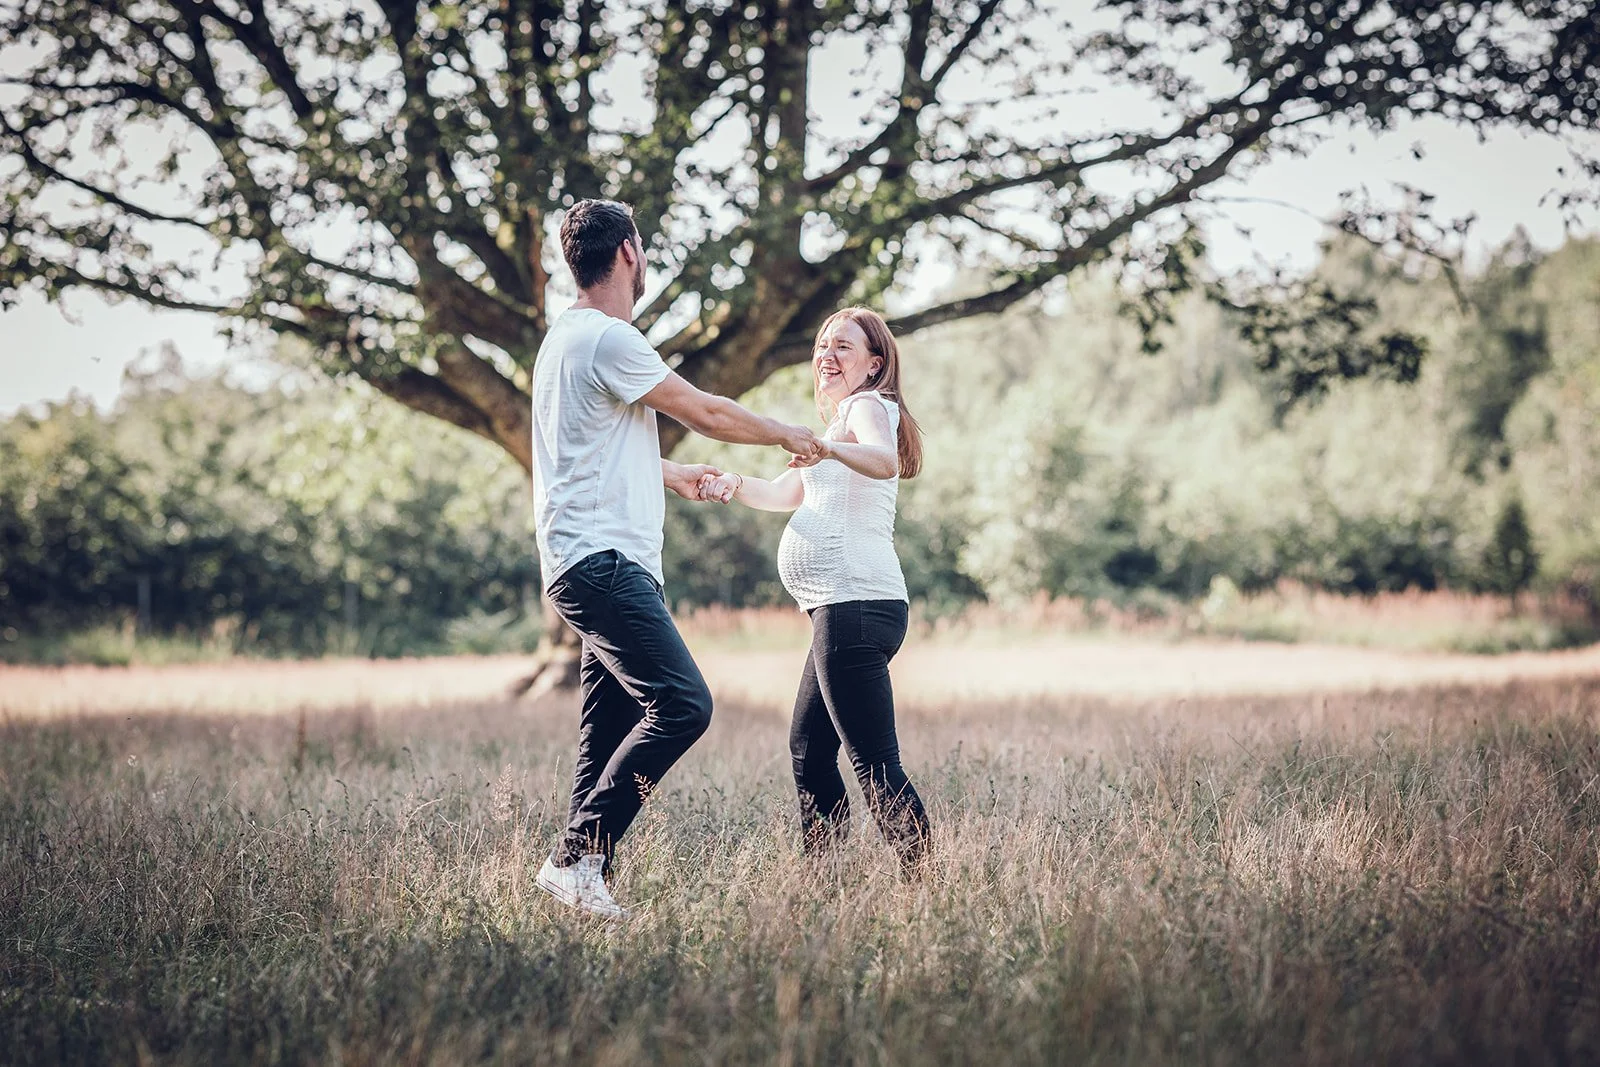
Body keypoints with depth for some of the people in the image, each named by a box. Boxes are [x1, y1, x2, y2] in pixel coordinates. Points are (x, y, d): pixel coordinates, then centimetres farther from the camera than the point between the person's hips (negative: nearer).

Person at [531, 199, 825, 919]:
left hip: (593, 567, 11)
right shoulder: (607, 339, -11)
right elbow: (707, 413, -5)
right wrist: (788, 435, 11)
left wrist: (675, 474, 49)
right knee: (681, 704, -19)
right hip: (601, 561, -11)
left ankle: (578, 873, 6)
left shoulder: (569, 337, 21)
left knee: (610, 736, 7)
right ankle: (578, 855, -17)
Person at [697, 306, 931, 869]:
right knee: (808, 749, 16)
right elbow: (786, 493, 25)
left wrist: (827, 447, -45)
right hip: (847, 610, 11)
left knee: (875, 765, -14)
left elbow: (884, 462, -27)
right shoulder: (850, 415, 28)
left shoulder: (868, 406, -3)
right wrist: (734, 484, 5)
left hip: (855, 604, -11)